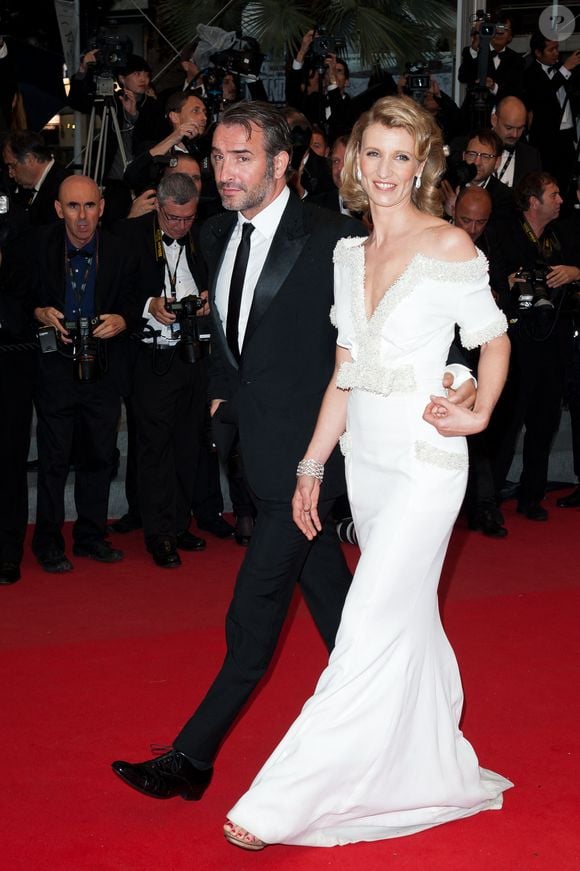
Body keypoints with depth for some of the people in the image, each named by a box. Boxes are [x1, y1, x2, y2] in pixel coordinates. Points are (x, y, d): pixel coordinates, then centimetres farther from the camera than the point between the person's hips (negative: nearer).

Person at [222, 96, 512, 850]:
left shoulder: (449, 246, -8)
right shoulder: (350, 255, 10)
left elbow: (493, 339, 2)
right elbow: (344, 371, 13)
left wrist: (477, 414, -12)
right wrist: (312, 465, 12)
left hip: (424, 462, -7)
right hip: (365, 459, 7)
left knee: (372, 629, -7)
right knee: (411, 623, 15)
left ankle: (282, 804, -5)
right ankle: (442, 774, 30)